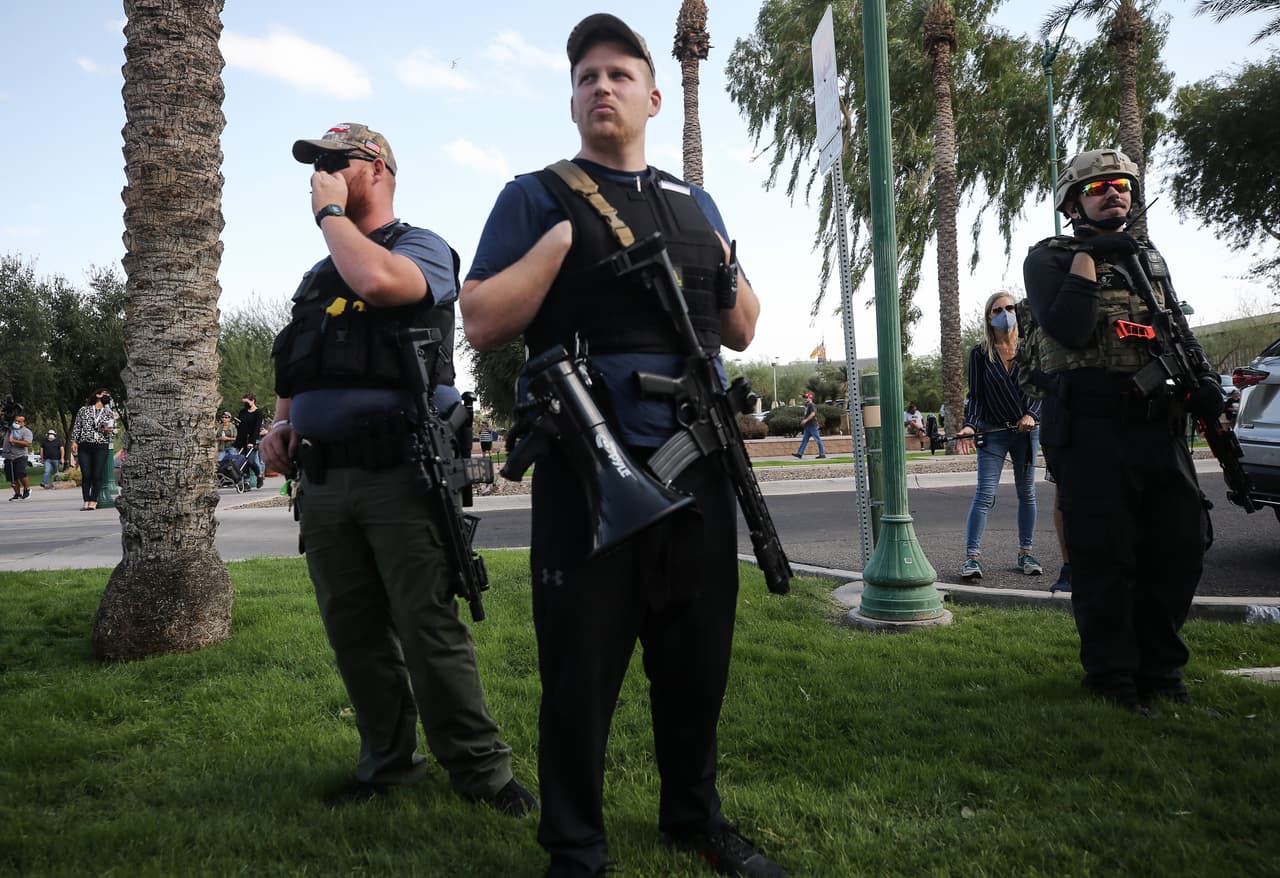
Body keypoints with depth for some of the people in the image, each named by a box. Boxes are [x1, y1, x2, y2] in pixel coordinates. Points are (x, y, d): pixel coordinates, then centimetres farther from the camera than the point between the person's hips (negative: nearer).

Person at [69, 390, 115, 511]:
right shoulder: (84, 410, 12)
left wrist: (108, 430, -12)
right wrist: (74, 441, 1)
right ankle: (86, 501, 2)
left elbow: (113, 431, 10)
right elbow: (77, 426, 11)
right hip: (84, 446, 0)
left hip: (101, 446, 0)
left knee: (97, 475, -4)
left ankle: (93, 502, -1)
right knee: (86, 475, -2)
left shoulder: (109, 413, 13)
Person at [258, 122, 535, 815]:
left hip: (398, 475, -7)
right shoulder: (319, 276, 24)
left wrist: (330, 213, -6)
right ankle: (387, 763, 26)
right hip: (322, 480, 7)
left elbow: (379, 280, -23)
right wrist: (280, 425, 9)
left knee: (429, 629, -6)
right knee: (354, 633, 11)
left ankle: (478, 768, 8)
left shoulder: (421, 247, 2)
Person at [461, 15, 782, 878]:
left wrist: (728, 271, -1)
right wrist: (566, 235, -12)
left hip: (697, 463, 5)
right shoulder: (538, 196, 3)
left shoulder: (696, 203, 17)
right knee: (581, 669, 4)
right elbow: (481, 322, -7)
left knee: (698, 659, 14)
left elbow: (742, 332, 18)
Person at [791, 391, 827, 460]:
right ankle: (799, 453, 5)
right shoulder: (807, 406, 17)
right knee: (804, 440, 6)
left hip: (812, 426, -10)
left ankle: (822, 454, 0)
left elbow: (813, 413, -28)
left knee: (818, 440, -4)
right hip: (807, 427, 10)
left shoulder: (812, 405, -13)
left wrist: (806, 420, -32)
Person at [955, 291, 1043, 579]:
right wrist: (970, 425, -18)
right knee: (984, 493, -9)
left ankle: (1025, 553, 19)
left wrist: (1032, 415, -12)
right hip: (992, 432, -2)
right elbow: (975, 395, -3)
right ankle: (972, 556, -8)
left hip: (1026, 430, 2)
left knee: (1026, 493, 9)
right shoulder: (980, 353, -1)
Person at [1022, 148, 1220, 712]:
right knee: (1104, 558, -3)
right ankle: (1112, 676, 11)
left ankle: (1159, 668, 24)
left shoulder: (1150, 259, 20)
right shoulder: (1049, 259, 0)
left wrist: (1204, 379, 5)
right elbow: (1068, 330, -16)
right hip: (1091, 430, -6)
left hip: (1160, 427, 6)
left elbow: (1181, 329, 22)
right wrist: (1087, 255, -13)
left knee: (1179, 548, 8)